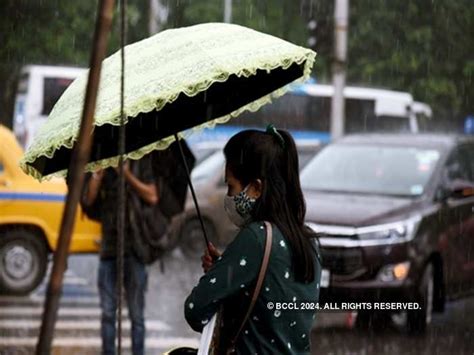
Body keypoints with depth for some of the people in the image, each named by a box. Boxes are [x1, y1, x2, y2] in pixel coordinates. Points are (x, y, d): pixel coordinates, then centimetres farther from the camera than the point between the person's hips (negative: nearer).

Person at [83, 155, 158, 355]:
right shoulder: (102, 168, 12)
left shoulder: (140, 163, 4)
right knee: (108, 313, 4)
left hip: (133, 248, -3)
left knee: (136, 313, -1)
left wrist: (127, 174, -12)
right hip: (108, 248, 3)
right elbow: (88, 200, 2)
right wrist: (99, 172, -7)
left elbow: (152, 197, -8)